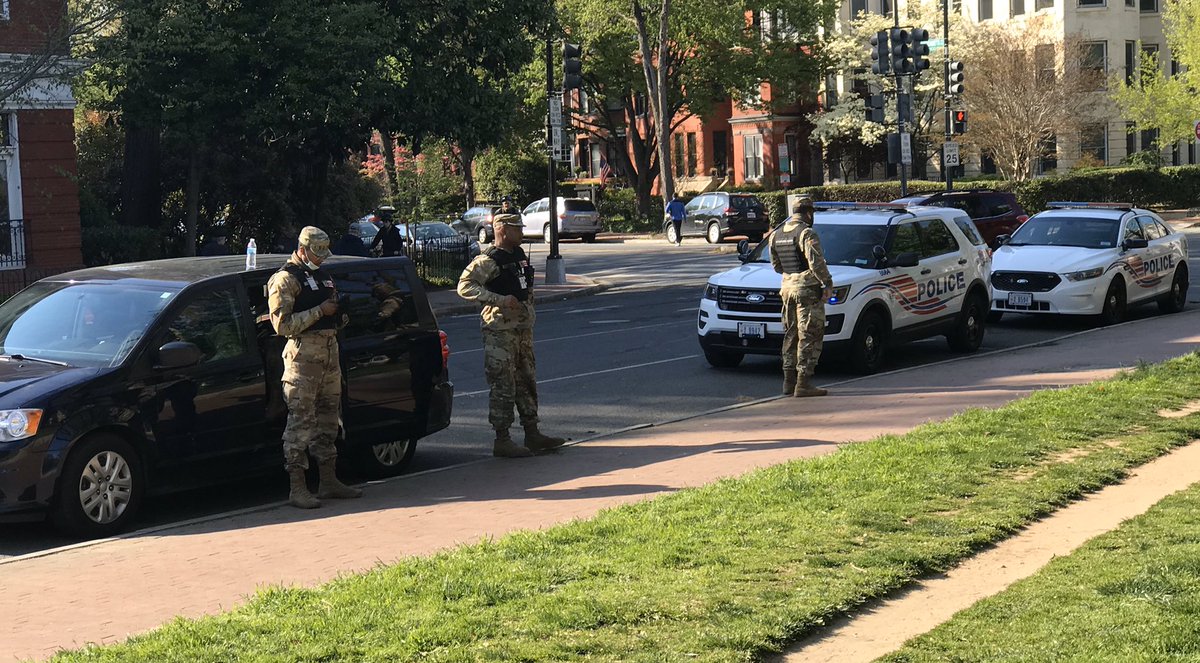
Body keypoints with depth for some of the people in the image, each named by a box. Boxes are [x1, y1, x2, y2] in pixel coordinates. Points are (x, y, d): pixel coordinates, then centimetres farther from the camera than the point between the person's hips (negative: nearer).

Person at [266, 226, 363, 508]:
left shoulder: (323, 276, 20)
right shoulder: (286, 279, -7)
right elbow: (282, 324, -18)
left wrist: (339, 312, 10)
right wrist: (320, 311, -18)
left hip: (330, 353, 9)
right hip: (303, 355, -9)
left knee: (327, 419, 12)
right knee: (301, 422, -8)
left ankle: (329, 482, 20)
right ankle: (297, 489, -7)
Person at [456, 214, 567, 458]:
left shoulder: (519, 255, 13)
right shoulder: (488, 261, -14)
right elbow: (465, 286, -23)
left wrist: (528, 296, 13)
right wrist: (500, 300, -26)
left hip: (523, 328, 9)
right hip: (500, 330, -9)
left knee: (527, 382, 14)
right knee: (503, 387, -4)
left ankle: (532, 435, 22)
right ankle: (502, 440, 1)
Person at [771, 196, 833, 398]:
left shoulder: (777, 235, 11)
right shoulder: (807, 234, -13)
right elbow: (816, 262, -18)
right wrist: (828, 283, -8)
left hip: (787, 288, 8)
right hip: (808, 290, -8)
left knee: (791, 335, 15)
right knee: (809, 337, -5)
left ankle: (789, 381, 18)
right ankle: (803, 383, -8)